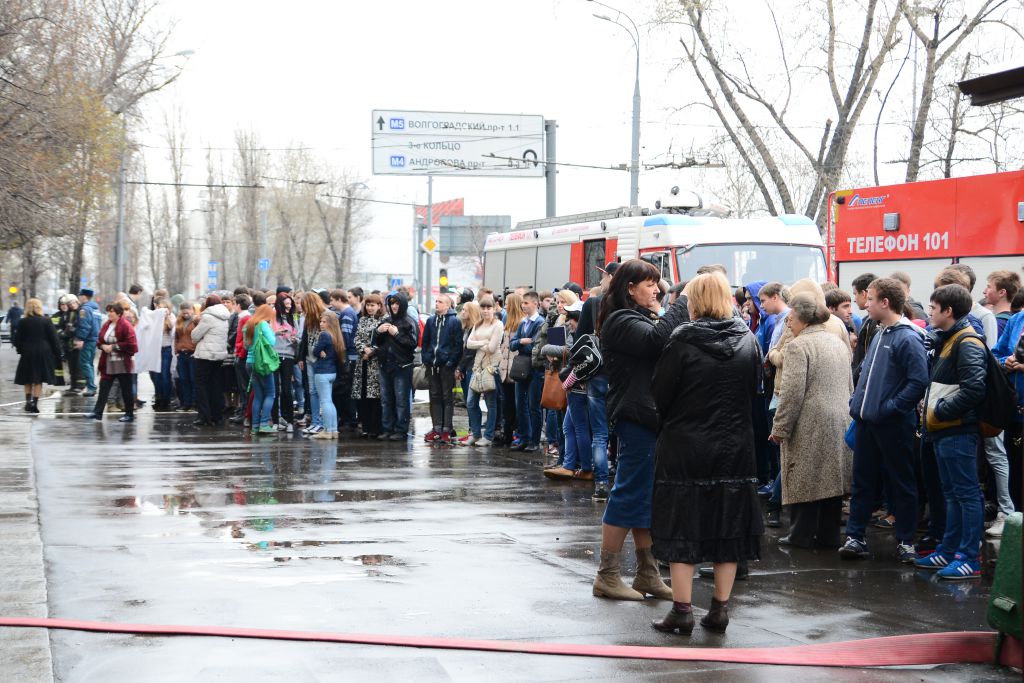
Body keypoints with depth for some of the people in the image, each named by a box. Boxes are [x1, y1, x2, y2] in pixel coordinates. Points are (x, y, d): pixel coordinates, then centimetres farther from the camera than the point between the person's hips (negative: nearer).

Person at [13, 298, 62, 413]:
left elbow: (17, 339, 0)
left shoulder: (23, 322, -3)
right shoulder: (46, 321, -5)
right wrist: (59, 355, 3)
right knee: (38, 380, 4)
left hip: (27, 353, 1)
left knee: (27, 380, 15)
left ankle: (28, 401, 5)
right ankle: (35, 403, -2)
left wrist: (20, 349, 18)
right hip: (43, 352, -1)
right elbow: (54, 339, -4)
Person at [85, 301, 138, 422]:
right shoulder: (106, 325, 10)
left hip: (122, 364, -6)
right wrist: (103, 346, -5)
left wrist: (114, 347, -16)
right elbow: (100, 341, 18)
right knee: (103, 388, 3)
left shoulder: (126, 326, -12)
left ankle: (129, 414, 12)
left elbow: (130, 344, -18)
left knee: (126, 390, 3)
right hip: (107, 363, 6)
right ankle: (97, 412, 6)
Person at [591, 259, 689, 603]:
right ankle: (607, 576, 2)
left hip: (650, 419, 10)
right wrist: (683, 302, -20)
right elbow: (656, 340, -28)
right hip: (636, 418, -10)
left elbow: (660, 344, 13)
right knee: (630, 495, -5)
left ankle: (647, 573, 19)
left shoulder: (639, 319, 21)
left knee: (647, 497, 12)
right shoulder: (620, 322, -11)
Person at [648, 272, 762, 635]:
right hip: (734, 447, 4)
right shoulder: (748, 340, 1)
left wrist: (667, 421, 11)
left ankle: (682, 609, 3)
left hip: (685, 445, -3)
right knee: (728, 525, 10)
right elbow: (755, 389, 7)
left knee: (682, 527, 4)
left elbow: (660, 390, -7)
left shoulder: (682, 340, -11)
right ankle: (720, 608, 13)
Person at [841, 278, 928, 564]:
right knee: (862, 481, 11)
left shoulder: (907, 339, -16)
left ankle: (905, 541, 15)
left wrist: (889, 408, -20)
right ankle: (855, 537, 17)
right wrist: (856, 401, 11)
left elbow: (919, 382, -22)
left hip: (893, 424, -8)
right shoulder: (879, 333, 11)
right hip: (867, 422, 8)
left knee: (902, 484, 6)